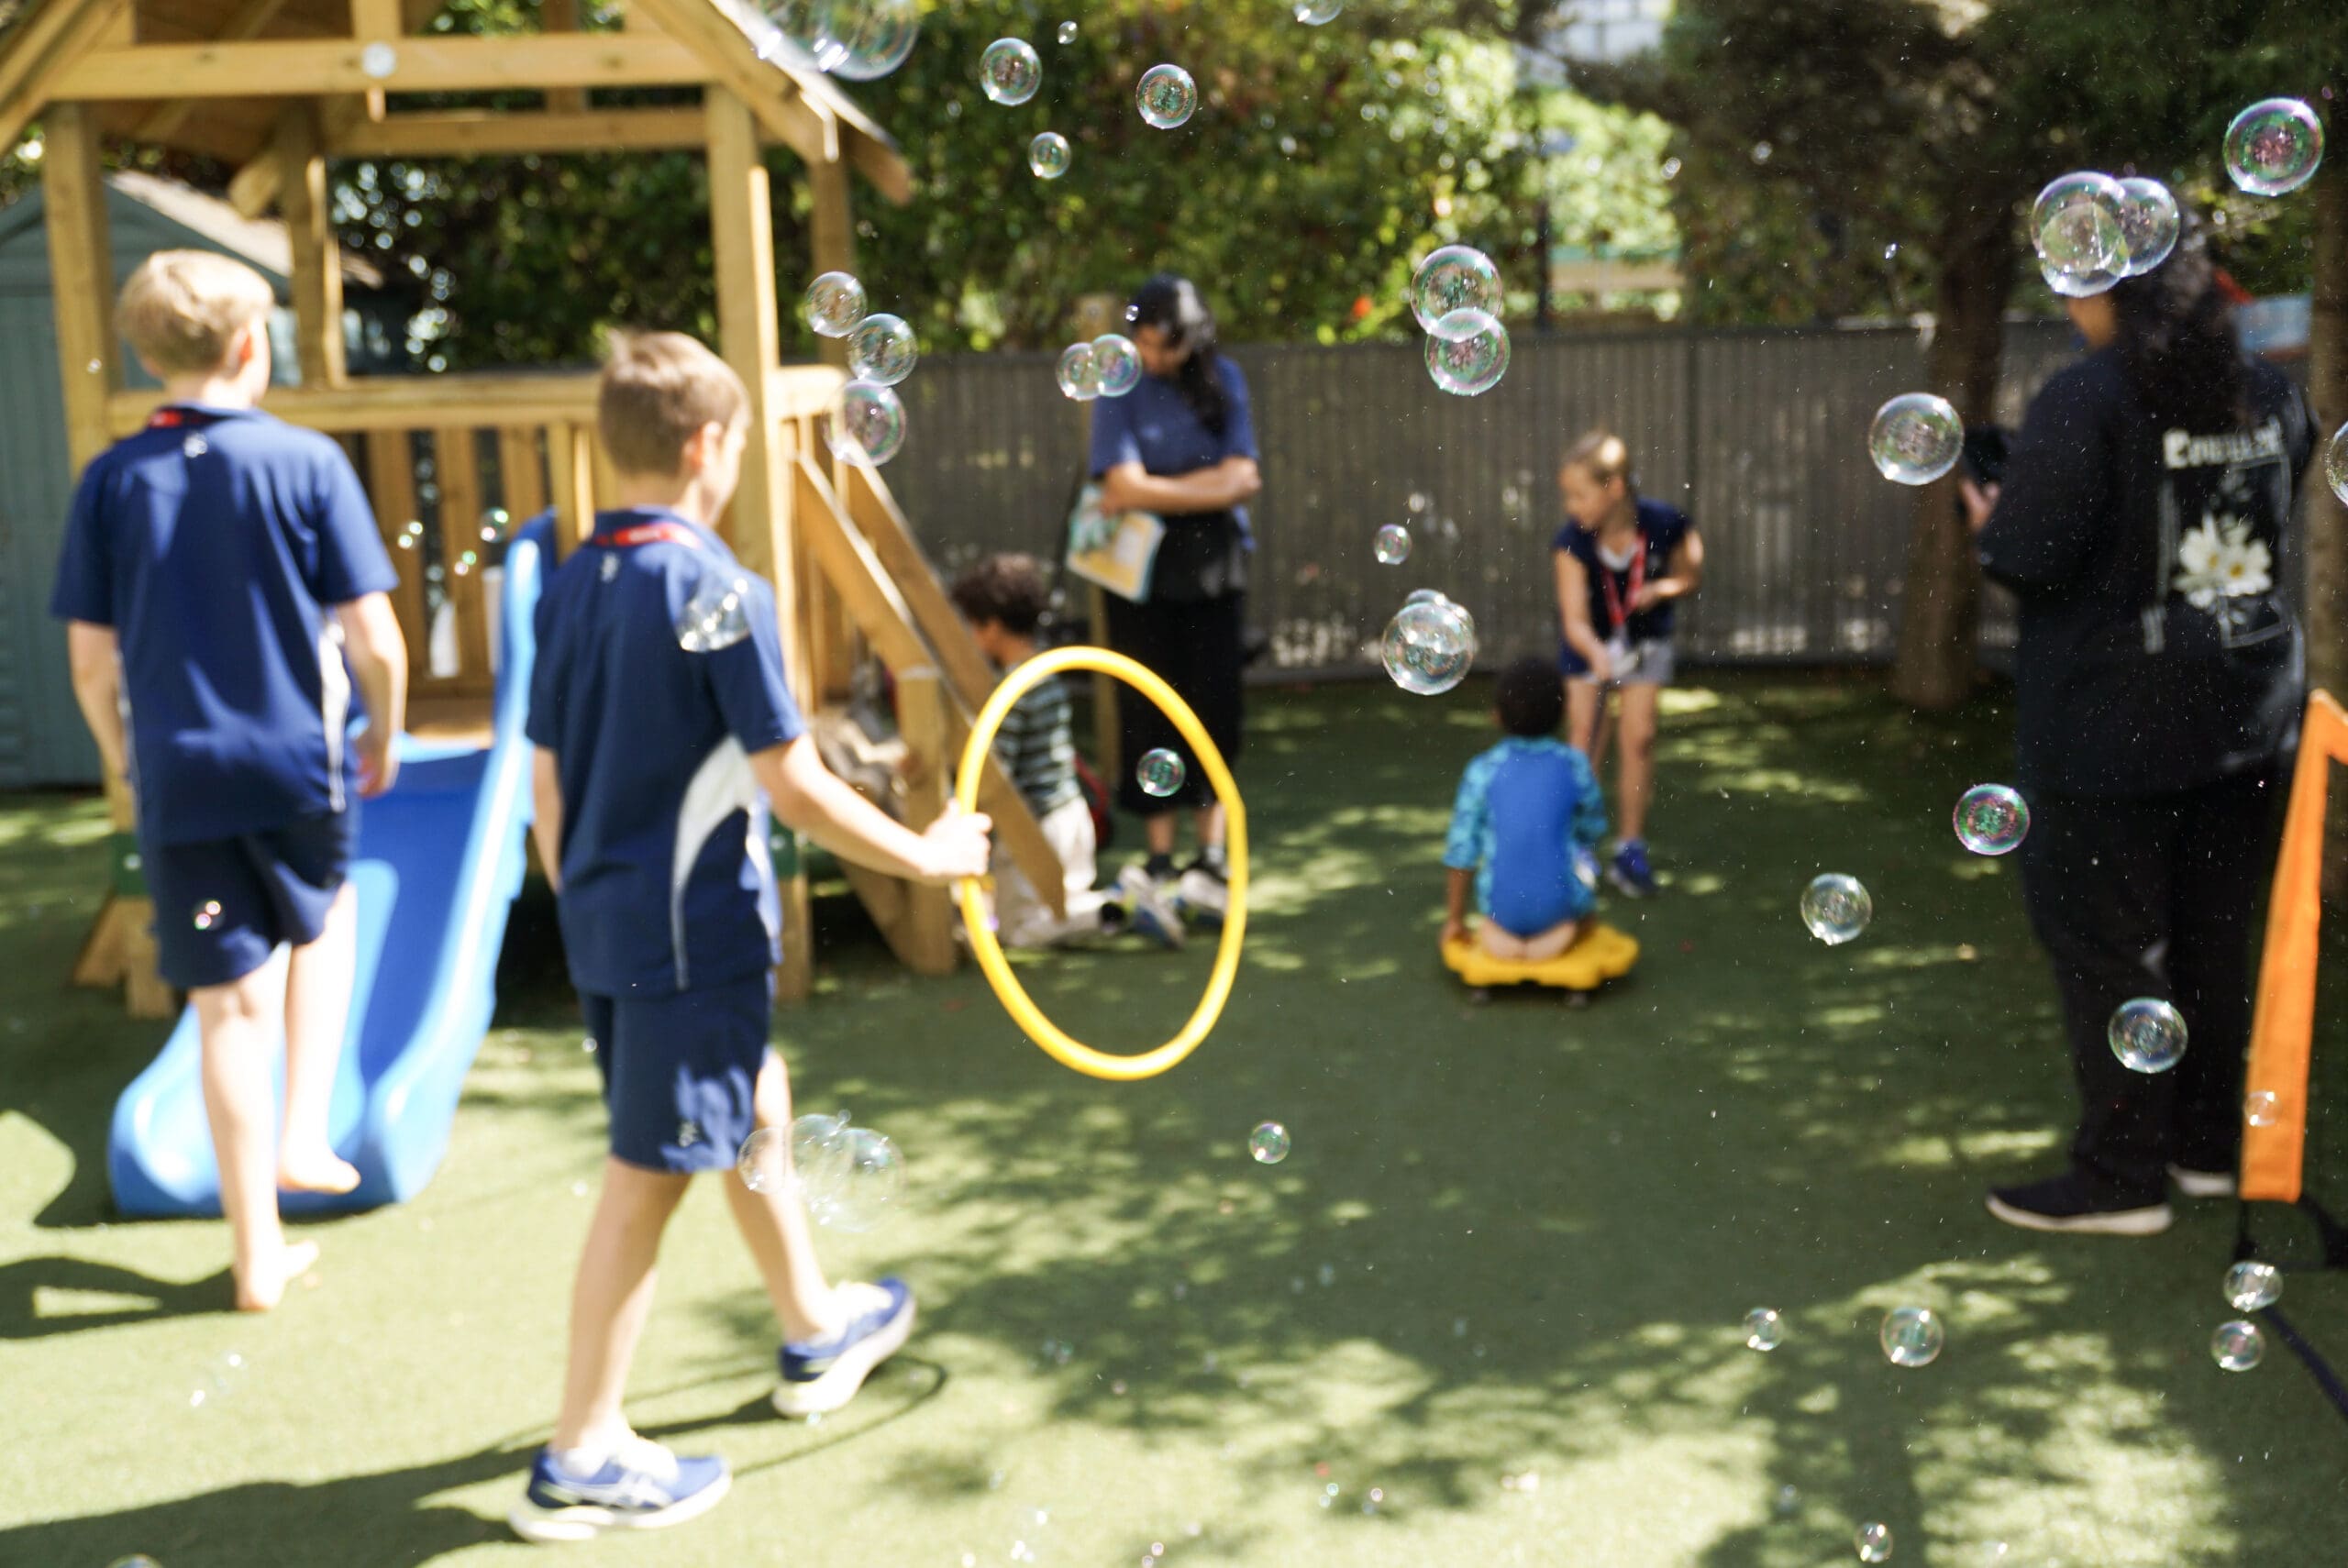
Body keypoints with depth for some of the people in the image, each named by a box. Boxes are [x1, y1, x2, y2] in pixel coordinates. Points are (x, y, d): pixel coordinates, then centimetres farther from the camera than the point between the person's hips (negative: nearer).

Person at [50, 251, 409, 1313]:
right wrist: (384, 737, 9)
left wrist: (126, 758, 17)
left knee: (230, 1006, 9)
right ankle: (304, 1135, 19)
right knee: (325, 925, 29)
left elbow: (91, 662, 1)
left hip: (179, 782, 2)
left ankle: (259, 1258, 18)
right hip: (298, 767, -1)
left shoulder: (111, 480, -1)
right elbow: (375, 641, -9)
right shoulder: (306, 463, -8)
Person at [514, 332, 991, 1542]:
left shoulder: (571, 585, 5)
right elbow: (792, 786, -18)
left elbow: (548, 775, 10)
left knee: (754, 1105, 24)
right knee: (648, 1179, 1)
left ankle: (816, 1331, 42)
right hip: (691, 931, -9)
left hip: (602, 926, 9)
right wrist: (926, 857, -7)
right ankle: (581, 1461, 12)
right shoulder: (720, 594, -18)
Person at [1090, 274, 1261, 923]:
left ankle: (1210, 857, 7)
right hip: (1143, 571, -2)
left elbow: (1241, 480, -5)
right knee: (1148, 715, 0)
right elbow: (1127, 487, -15)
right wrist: (1212, 486, -8)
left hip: (1214, 565, 2)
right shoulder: (1118, 387, -4)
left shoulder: (1223, 381, 3)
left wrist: (1156, 492, -13)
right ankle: (1159, 860, 9)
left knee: (1215, 708, 1)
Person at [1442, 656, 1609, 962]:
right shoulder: (1574, 764, -4)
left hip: (1502, 908, 1)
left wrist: (1454, 919, 9)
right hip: (1563, 906, -1)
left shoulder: (1482, 770, -5)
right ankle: (1561, 932, 12)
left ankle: (1498, 929, 12)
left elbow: (1461, 852, -4)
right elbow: (1594, 829, 9)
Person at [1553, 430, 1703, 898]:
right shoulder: (1573, 541, -27)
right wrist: (1596, 654, -53)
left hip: (1645, 639, 0)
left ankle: (1631, 849, 8)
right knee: (1582, 739, -1)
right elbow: (1575, 619, -33)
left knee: (1639, 737, -4)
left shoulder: (1665, 525, -25)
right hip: (1590, 643, 0)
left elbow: (1691, 576, -5)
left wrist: (1660, 589, -27)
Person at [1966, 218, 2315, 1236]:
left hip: (2111, 723, -7)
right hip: (2244, 707, 7)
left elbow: (2030, 559, -20)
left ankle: (2121, 1174, 9)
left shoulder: (2087, 401, -18)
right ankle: (2210, 1149, 27)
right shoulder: (2267, 395, 5)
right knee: (2214, 933, 16)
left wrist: (1988, 521, 1)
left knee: (2104, 942, 3)